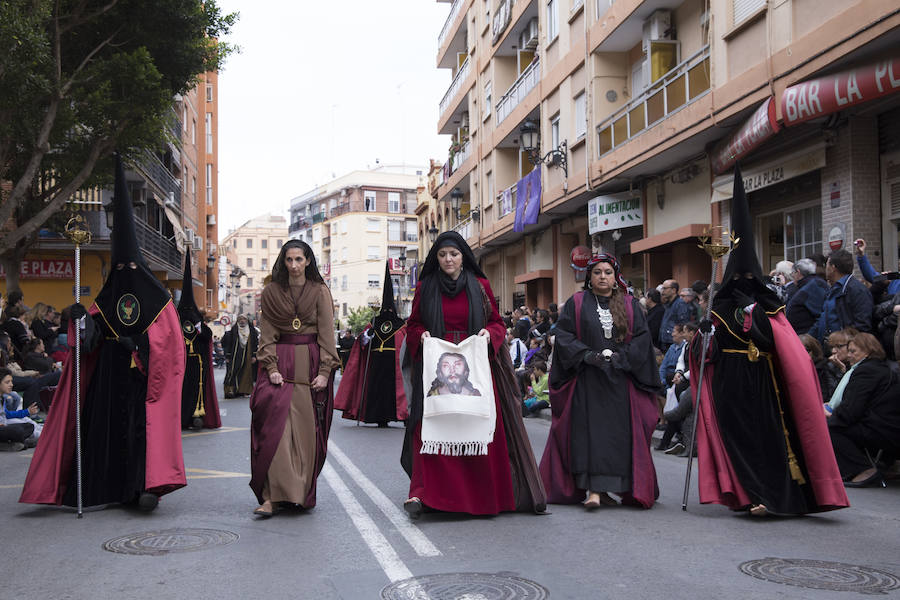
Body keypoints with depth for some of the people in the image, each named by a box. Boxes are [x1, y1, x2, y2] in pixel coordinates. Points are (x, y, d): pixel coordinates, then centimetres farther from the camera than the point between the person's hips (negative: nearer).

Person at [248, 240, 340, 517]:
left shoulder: (320, 291, 5)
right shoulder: (271, 292, 7)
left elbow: (327, 333, 0)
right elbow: (267, 333, 4)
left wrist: (325, 370, -9)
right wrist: (271, 368, -9)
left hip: (311, 363, 0)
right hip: (280, 361, 0)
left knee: (308, 428, -1)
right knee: (276, 424, -12)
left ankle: (303, 493, 11)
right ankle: (274, 495, -15)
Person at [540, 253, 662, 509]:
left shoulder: (630, 305, 12)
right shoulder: (576, 304, 7)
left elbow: (641, 338, 5)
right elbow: (564, 336, 0)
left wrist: (621, 357, -11)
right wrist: (587, 355, -14)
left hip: (620, 380, 2)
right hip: (587, 380, -2)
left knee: (619, 432, -1)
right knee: (590, 430, -9)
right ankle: (594, 490, -13)